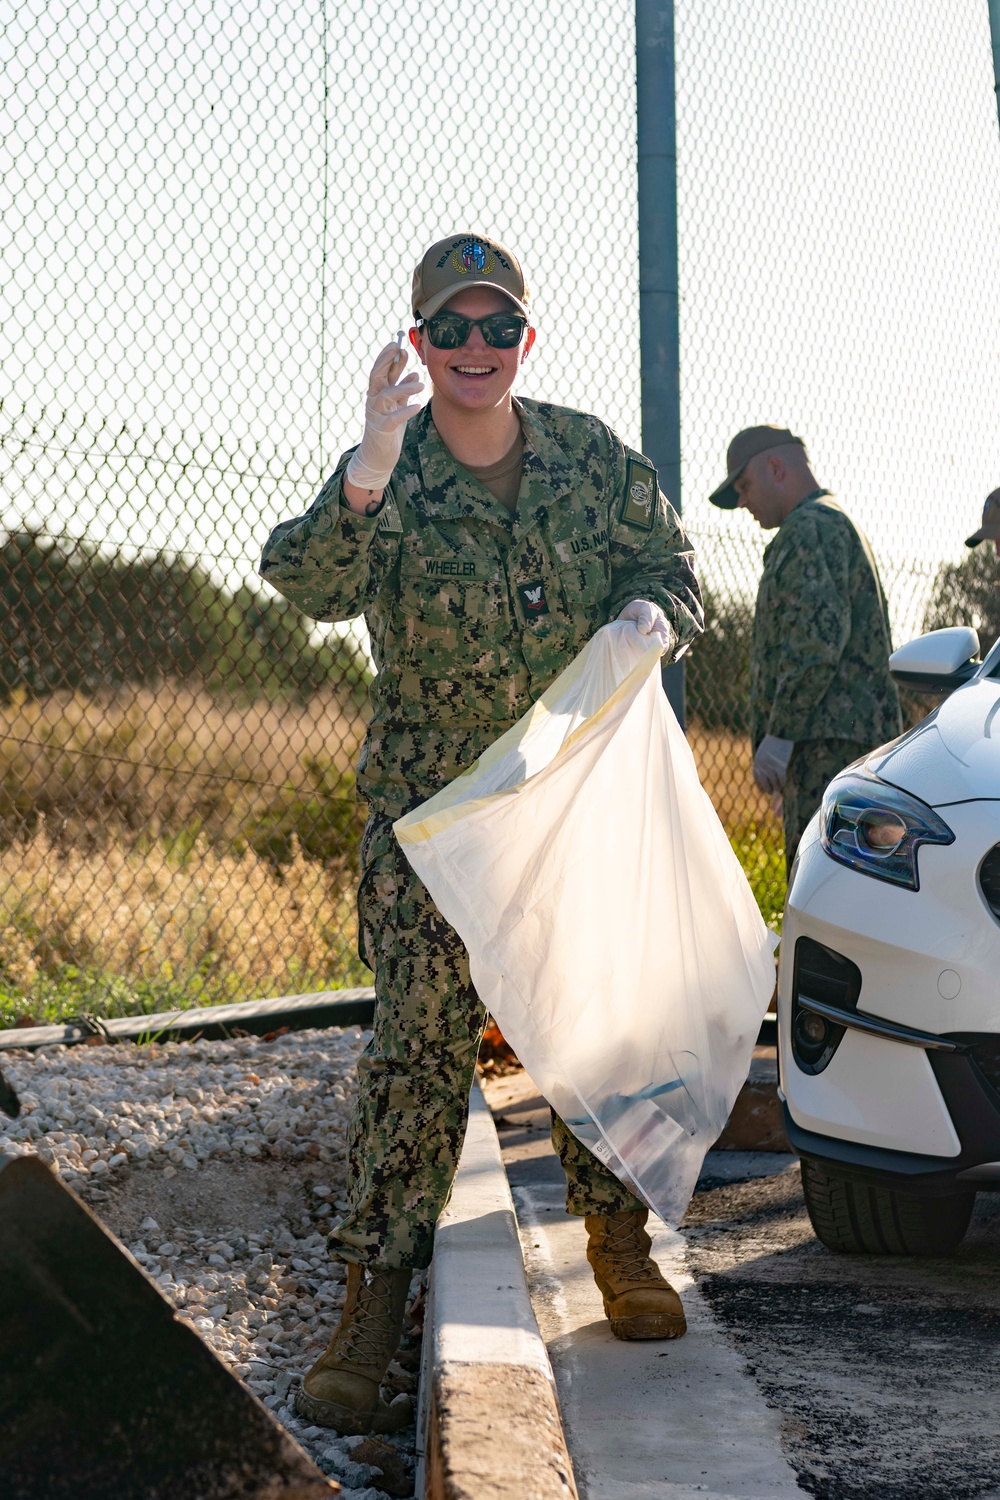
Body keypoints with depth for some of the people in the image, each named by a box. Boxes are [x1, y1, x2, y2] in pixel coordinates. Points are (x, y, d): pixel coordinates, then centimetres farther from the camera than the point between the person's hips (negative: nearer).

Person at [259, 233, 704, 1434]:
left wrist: (653, 613, -11)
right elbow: (313, 585, -27)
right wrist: (368, 475, -44)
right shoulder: (386, 478, -8)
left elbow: (670, 563, 13)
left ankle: (616, 1235, 29)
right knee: (418, 1034, -9)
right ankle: (375, 1291, -1)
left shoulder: (592, 456, 1)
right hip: (432, 805, -3)